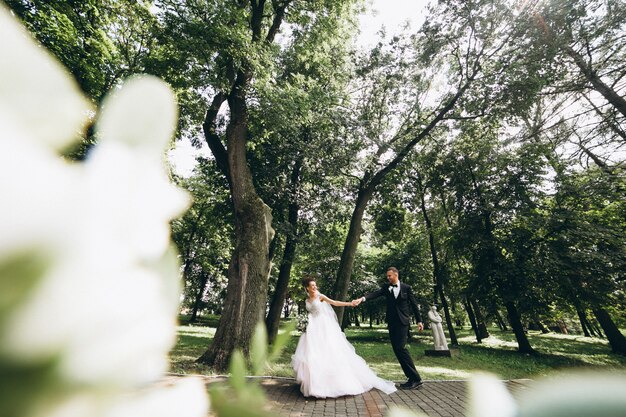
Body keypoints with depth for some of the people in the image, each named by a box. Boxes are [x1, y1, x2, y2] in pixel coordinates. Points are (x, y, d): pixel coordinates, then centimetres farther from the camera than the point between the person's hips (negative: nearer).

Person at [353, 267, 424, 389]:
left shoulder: (406, 288, 1)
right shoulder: (386, 287, 6)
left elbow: (414, 304, 6)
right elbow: (375, 294, -11)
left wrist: (419, 321, 3)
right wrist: (362, 298, -28)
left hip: (402, 322, -4)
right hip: (391, 323, 4)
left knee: (401, 348, -16)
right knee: (397, 350, 6)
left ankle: (416, 378, -3)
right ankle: (411, 379, 18)